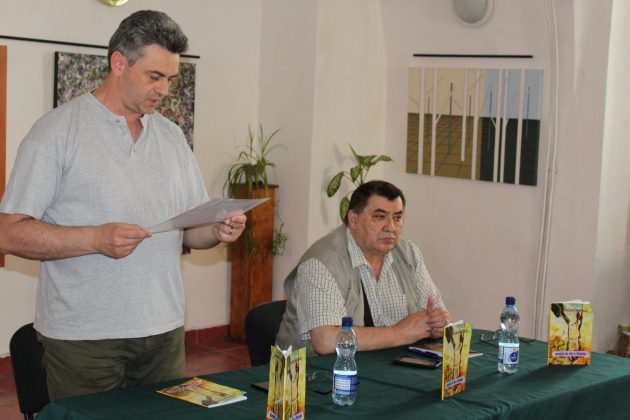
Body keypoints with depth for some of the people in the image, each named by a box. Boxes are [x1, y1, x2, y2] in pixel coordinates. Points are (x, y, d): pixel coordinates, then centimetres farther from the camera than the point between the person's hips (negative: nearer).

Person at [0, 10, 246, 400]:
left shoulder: (172, 137, 12)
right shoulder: (57, 130, -6)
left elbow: (190, 229, 16)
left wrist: (219, 231, -7)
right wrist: (96, 239, -23)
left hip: (165, 331, 5)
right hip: (84, 338, -5)